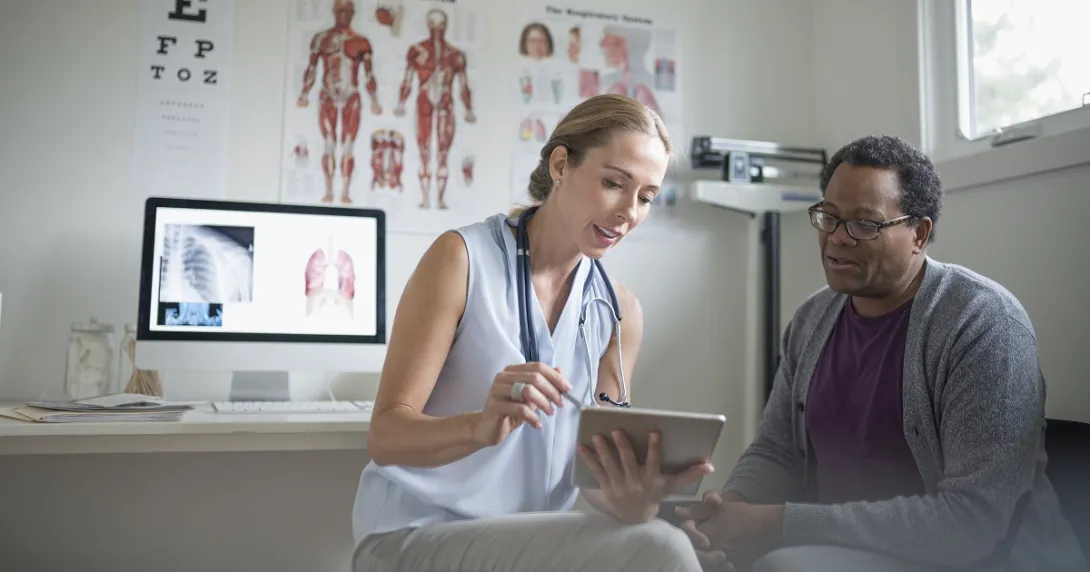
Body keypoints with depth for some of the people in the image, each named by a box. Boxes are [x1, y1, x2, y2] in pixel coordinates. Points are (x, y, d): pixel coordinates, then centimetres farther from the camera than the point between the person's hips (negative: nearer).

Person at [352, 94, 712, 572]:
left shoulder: (619, 311, 4)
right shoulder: (463, 258, -9)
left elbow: (603, 469, 0)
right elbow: (385, 434, -13)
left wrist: (634, 501, -23)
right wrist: (482, 427, -32)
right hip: (416, 533, -5)